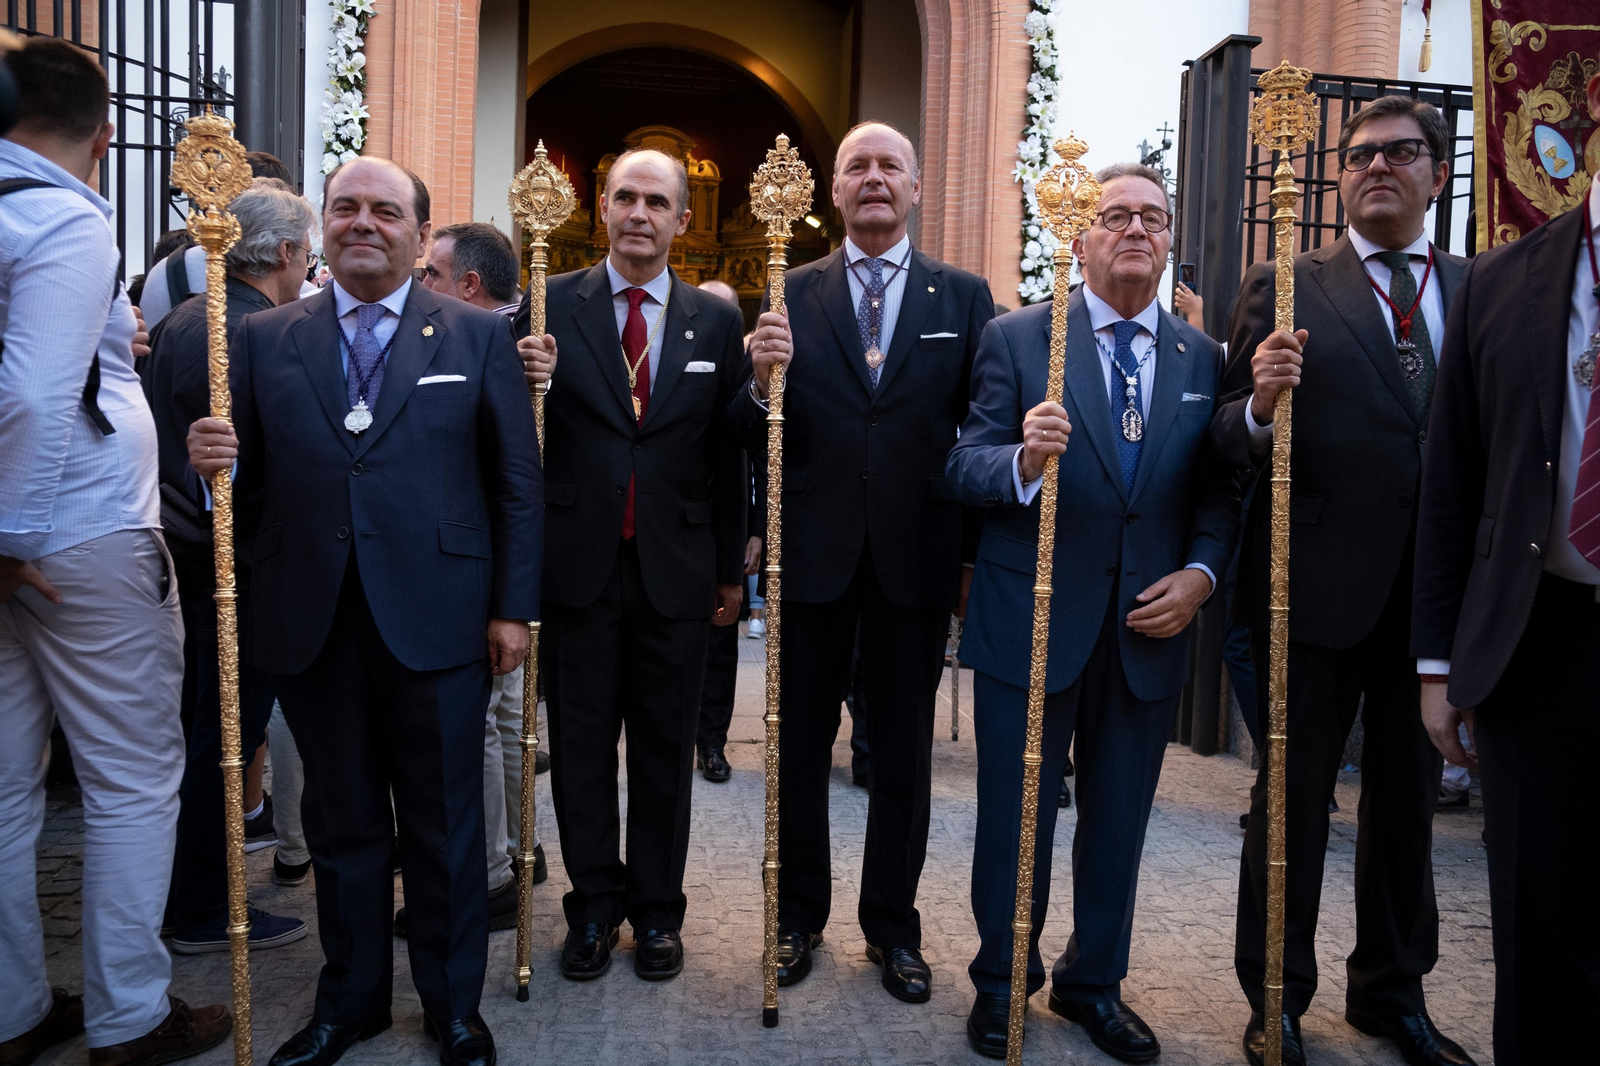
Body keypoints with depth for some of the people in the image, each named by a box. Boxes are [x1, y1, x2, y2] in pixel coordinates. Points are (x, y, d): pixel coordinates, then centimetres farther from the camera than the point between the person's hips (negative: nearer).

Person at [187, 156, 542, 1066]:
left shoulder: (479, 335, 3)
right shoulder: (264, 338, 9)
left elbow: (518, 481, 0)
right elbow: (247, 477, 7)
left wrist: (514, 606, -4)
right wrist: (212, 461, -16)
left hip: (437, 624, -2)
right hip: (312, 625, 2)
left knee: (446, 828, 10)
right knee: (342, 827, 16)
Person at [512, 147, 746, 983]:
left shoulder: (717, 320, 4)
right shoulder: (551, 305, 0)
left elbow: (727, 453, 5)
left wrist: (732, 569, 6)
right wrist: (525, 379, -23)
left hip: (674, 568, 1)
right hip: (579, 563, 0)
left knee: (665, 748, 11)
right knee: (579, 743, 11)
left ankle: (657, 911, 28)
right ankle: (593, 906, 28)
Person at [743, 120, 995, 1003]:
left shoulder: (964, 296, 4)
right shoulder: (790, 294, 3)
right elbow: (758, 439, -2)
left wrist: (977, 552, -6)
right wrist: (761, 381, -22)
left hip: (917, 556, 0)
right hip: (812, 553, 0)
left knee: (904, 753, 11)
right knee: (800, 744, 12)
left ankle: (892, 925, 29)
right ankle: (799, 915, 30)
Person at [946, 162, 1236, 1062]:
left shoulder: (1203, 357, 7)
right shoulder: (1017, 338, -3)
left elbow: (1218, 491, 8)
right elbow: (965, 466, -9)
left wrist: (1200, 574, -8)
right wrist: (1021, 461, -30)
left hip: (1150, 629, 4)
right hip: (1033, 621, -3)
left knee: (1119, 820, 16)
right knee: (1017, 815, 10)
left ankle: (1095, 982, 36)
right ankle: (1003, 982, 31)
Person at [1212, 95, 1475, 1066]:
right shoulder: (1283, 289, 0)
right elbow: (1234, 438, -7)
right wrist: (1259, 403, -28)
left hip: (1438, 589, 4)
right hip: (1316, 582, -3)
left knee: (1410, 795, 16)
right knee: (1295, 795, 7)